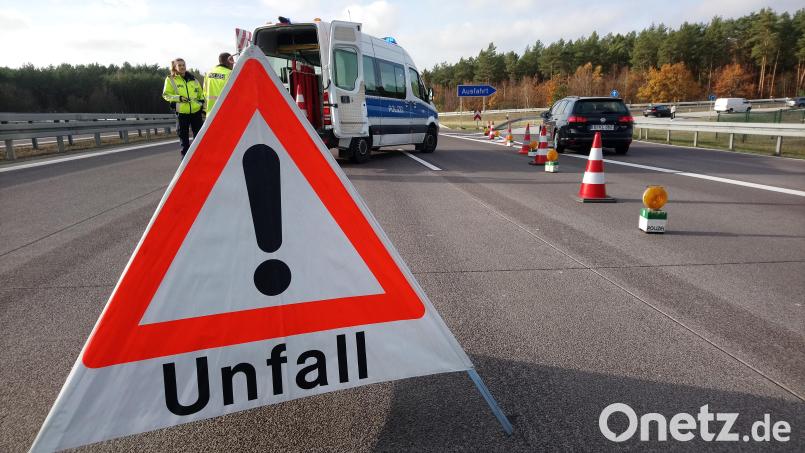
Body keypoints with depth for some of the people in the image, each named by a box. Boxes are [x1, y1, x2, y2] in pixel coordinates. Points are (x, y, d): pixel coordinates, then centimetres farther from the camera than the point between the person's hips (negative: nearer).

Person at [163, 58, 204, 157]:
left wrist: (203, 103, 13)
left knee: (198, 133, 4)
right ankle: (185, 155, 12)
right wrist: (178, 98, -14)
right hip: (182, 112, -2)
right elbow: (166, 95, 0)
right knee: (183, 135, 3)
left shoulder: (192, 79, 12)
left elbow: (200, 93, 21)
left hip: (196, 111, 3)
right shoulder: (170, 79, 2)